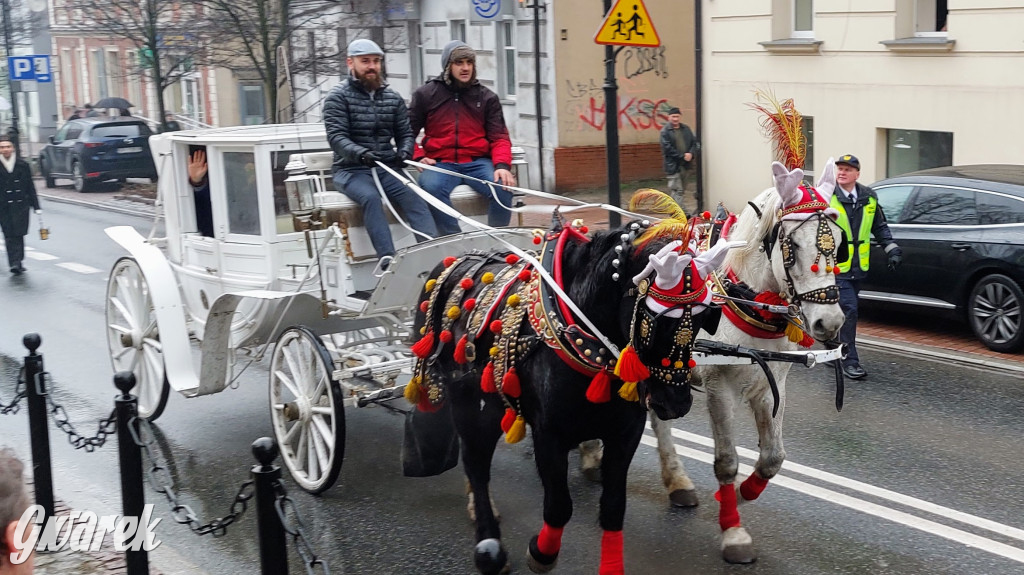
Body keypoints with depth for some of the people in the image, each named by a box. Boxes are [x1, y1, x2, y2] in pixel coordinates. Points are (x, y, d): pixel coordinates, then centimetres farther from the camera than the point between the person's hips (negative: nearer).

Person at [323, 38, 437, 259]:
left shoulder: (393, 98, 16)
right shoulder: (338, 96, 2)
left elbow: (405, 133, 16)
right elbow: (336, 137, -10)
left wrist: (404, 152, -8)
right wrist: (361, 154, -29)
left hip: (386, 168, 4)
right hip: (352, 170, -3)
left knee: (414, 198, -25)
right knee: (371, 197, -34)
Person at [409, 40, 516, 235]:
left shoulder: (487, 97, 13)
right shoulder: (425, 94, 11)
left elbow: (499, 137, 7)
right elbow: (408, 131, 14)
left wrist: (502, 165, -13)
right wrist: (419, 156, -6)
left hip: (477, 162, 1)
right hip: (440, 163, -1)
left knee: (503, 187, -29)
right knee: (432, 188, -36)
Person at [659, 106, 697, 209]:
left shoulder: (686, 129, 11)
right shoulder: (665, 131, -8)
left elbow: (694, 142, 12)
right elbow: (667, 148, -15)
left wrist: (691, 153, -9)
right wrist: (682, 156, -17)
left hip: (685, 164, 7)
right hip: (673, 165, -7)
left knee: (682, 189, 14)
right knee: (677, 189, -10)